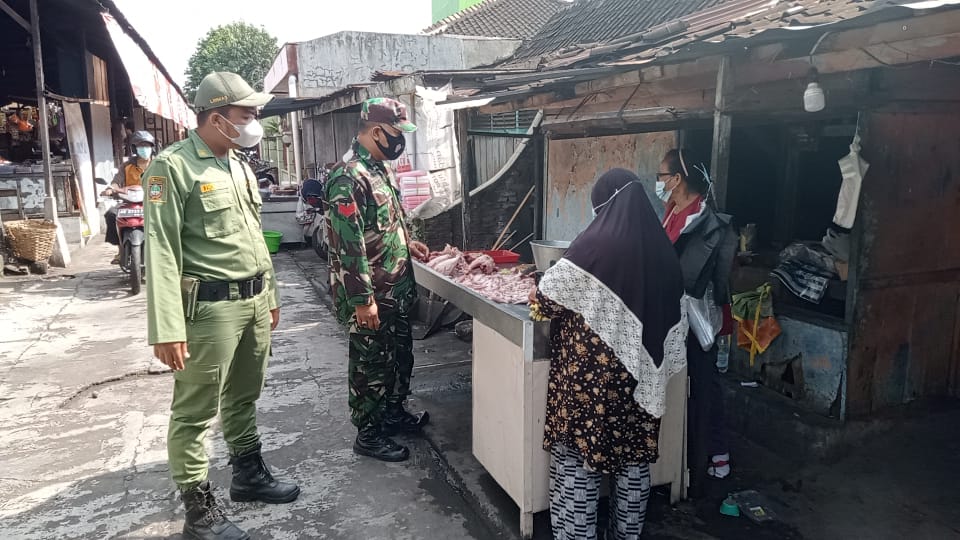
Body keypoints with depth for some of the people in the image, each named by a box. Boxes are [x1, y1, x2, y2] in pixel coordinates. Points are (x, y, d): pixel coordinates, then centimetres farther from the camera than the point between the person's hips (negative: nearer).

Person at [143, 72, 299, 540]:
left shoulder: (239, 166, 14)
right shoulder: (173, 167, -11)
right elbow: (161, 250, -16)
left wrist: (270, 295, 21)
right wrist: (167, 328, -21)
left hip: (253, 302, 8)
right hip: (210, 307, -8)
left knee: (244, 398, 20)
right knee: (195, 411, 3)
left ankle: (249, 475, 36)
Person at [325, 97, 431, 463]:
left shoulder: (381, 166, 9)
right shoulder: (349, 177, -22)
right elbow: (349, 246, -25)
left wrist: (407, 243, 10)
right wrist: (363, 300, -24)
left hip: (396, 288, 10)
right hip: (370, 295, -10)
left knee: (400, 354, 21)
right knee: (370, 364, 5)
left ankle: (394, 413, 40)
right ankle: (368, 435, 21)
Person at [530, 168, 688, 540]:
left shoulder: (595, 244, -15)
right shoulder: (660, 248, 2)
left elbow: (545, 299, -10)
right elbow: (672, 315, 9)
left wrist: (538, 303, 12)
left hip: (589, 372, -6)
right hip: (639, 373, 6)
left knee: (577, 456, 7)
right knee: (633, 456, 17)